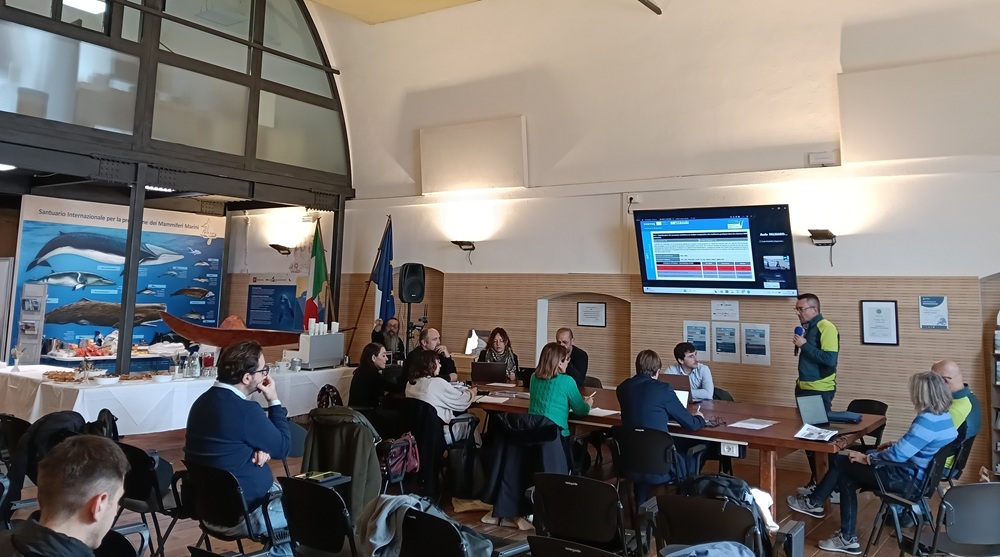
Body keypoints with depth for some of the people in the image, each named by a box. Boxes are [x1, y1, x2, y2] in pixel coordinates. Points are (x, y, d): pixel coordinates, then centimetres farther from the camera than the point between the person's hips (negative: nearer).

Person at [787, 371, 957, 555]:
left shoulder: (927, 420, -27)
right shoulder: (944, 416, 5)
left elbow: (898, 455, -27)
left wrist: (867, 458, -13)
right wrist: (893, 445, 12)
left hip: (908, 478, -10)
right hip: (917, 474, 10)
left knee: (839, 461, 2)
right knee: (847, 478, 13)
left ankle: (813, 503, 18)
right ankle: (848, 538, 16)